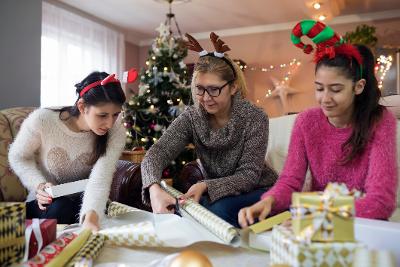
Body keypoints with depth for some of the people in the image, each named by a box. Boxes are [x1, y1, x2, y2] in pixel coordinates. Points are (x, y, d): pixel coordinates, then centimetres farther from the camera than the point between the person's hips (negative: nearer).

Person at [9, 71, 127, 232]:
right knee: (58, 209, -32)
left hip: (82, 201, 0)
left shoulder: (115, 132, -19)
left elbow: (100, 179, -30)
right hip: (46, 201, 0)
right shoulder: (42, 120, -20)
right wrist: (39, 185, -19)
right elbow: (18, 157, -2)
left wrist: (91, 218, -48)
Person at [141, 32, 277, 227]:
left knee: (220, 210, -32)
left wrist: (206, 186, -37)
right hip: (214, 194, 3)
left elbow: (249, 176, -20)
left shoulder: (255, 118, -18)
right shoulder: (191, 117, -10)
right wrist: (154, 188, -44)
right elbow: (157, 153, -22)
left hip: (257, 191, -2)